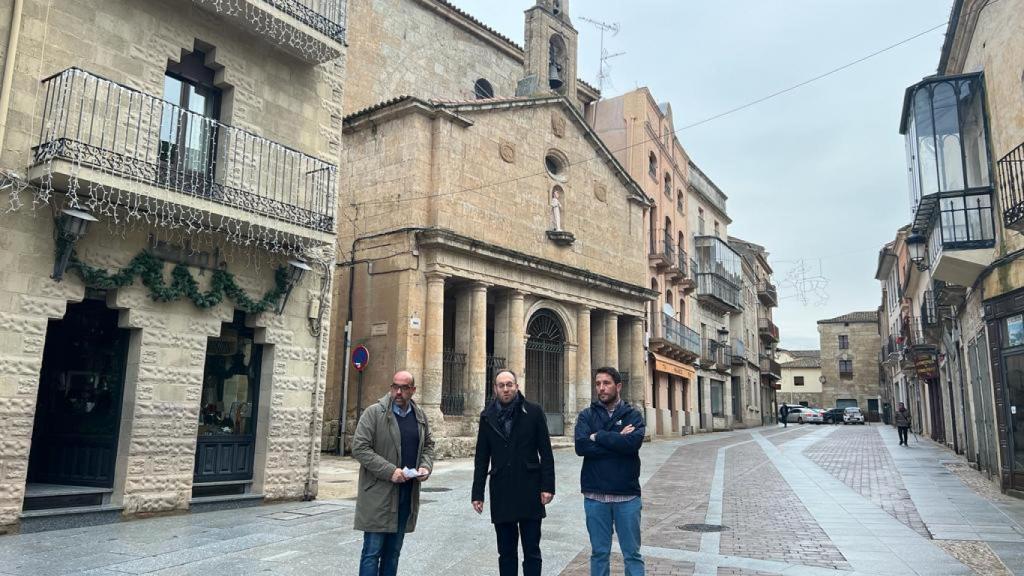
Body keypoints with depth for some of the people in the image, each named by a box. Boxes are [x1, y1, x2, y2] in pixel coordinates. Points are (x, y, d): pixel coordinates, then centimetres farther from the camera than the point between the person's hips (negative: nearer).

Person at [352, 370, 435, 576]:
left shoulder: (420, 416, 9)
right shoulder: (374, 413, -8)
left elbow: (428, 445, 20)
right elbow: (360, 448, -12)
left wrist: (426, 466, -1)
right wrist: (390, 471, -18)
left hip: (408, 494, 5)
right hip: (378, 493, -5)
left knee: (393, 551, 14)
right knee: (373, 550, -1)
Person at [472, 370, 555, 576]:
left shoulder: (533, 412, -2)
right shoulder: (487, 417, 5)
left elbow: (546, 453, -2)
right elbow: (481, 459, 8)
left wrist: (547, 486, -8)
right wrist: (477, 493, 5)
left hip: (529, 492, -2)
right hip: (501, 494, 2)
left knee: (531, 551, 5)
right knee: (506, 552, 10)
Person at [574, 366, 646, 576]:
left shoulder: (633, 415, 1)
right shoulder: (586, 415, 4)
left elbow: (633, 443, -19)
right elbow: (581, 446, -13)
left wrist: (598, 436, -12)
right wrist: (617, 441, -14)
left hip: (627, 495, -1)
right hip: (595, 495, 1)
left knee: (632, 554, 8)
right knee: (599, 553, 11)